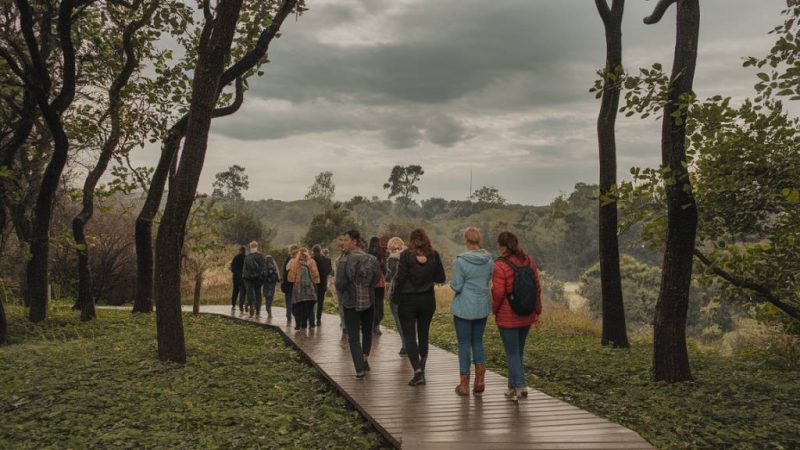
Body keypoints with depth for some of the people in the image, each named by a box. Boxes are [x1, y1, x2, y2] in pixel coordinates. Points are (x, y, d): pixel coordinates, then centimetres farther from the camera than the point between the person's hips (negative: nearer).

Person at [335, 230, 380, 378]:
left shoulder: (343, 261, -17)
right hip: (368, 300, 4)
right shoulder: (371, 259, -1)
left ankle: (360, 369, 0)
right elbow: (375, 280, 3)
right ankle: (365, 357, 13)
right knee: (367, 331, 25)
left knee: (353, 336, 5)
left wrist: (341, 294, 4)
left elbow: (340, 284, -16)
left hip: (350, 302, -4)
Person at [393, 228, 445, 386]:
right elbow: (440, 278, 1)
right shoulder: (433, 255, -2)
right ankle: (422, 369, 23)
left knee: (409, 336, 1)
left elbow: (400, 278, -12)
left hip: (408, 300, -3)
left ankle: (418, 371, -10)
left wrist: (395, 296, 2)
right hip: (428, 299, 3)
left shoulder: (406, 255, -10)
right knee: (423, 335, 16)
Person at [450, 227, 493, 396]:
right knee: (478, 341, 16)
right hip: (482, 307, 4)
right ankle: (480, 379, 8)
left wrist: (452, 282, 5)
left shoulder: (461, 260, -17)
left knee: (464, 343, 6)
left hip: (464, 308, -4)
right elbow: (489, 279, 10)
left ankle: (464, 384, 13)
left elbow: (456, 286, -16)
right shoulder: (489, 260, -1)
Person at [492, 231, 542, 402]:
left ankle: (520, 387, 0)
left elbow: (498, 293, -17)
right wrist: (537, 310, 15)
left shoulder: (500, 265, -18)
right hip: (527, 316, 6)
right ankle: (513, 386, 24)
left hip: (508, 317, -6)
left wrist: (494, 309, 2)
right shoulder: (529, 261, 2)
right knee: (519, 351, 17)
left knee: (512, 353, 4)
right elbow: (537, 287, 7)